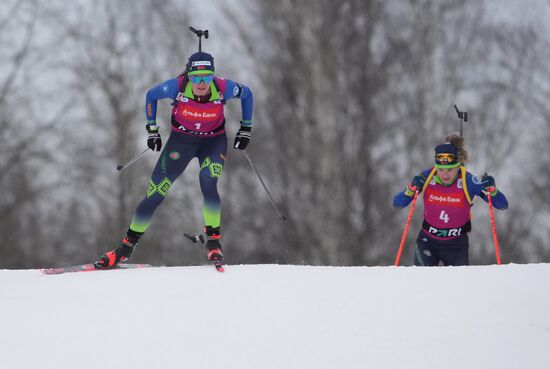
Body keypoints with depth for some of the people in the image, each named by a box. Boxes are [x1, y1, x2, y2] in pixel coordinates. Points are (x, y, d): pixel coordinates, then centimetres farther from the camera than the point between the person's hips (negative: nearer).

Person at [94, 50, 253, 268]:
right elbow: (151, 96, -4)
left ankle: (213, 241, -16)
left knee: (208, 183, -29)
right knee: (156, 193, -3)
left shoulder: (223, 88, -25)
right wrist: (152, 130, 0)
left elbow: (246, 94, -1)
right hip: (181, 140, 1)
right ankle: (127, 245, 8)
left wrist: (245, 128, 3)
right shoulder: (177, 87, -25)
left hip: (214, 141, -1)